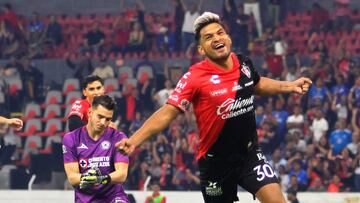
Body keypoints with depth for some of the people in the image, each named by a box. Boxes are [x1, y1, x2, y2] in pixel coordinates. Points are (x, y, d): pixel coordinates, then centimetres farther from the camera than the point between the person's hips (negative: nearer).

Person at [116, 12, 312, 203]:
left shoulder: (244, 64, -2)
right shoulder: (195, 77, -17)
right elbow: (167, 113, -20)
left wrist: (290, 86, 17)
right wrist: (133, 140, -29)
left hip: (249, 154, 3)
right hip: (215, 161, -3)